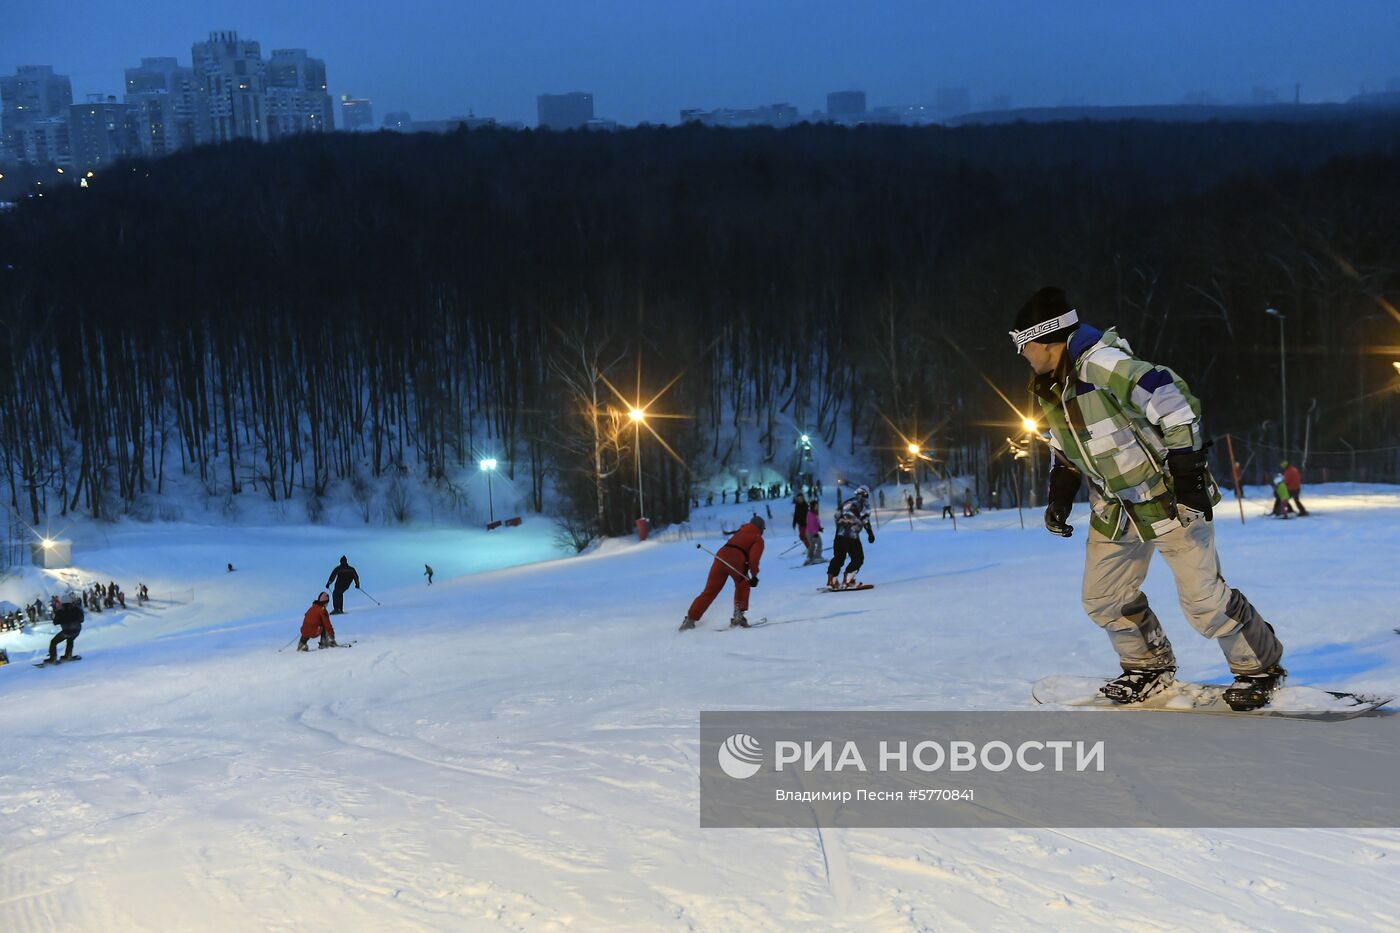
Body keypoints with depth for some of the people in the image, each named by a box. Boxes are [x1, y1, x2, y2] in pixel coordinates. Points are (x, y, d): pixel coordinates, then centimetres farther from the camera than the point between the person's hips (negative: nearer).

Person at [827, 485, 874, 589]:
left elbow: (837, 516, 24)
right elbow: (865, 518, -6)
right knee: (858, 559, 4)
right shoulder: (864, 502, 5)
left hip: (839, 534, 6)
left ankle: (831, 581, 13)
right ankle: (847, 581, -7)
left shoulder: (846, 503, 23)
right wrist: (870, 533, -5)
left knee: (838, 558, 16)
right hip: (852, 535, -6)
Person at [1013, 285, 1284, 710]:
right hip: (1115, 508, 9)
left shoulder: (1105, 365, -27)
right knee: (1103, 600, 10)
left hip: (1171, 498, -9)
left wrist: (1188, 471, -28)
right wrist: (1060, 495, 10)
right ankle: (1150, 667, 30)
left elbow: (1173, 400, -28)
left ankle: (1261, 667, 13)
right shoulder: (1051, 388, 3)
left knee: (1203, 599, -7)